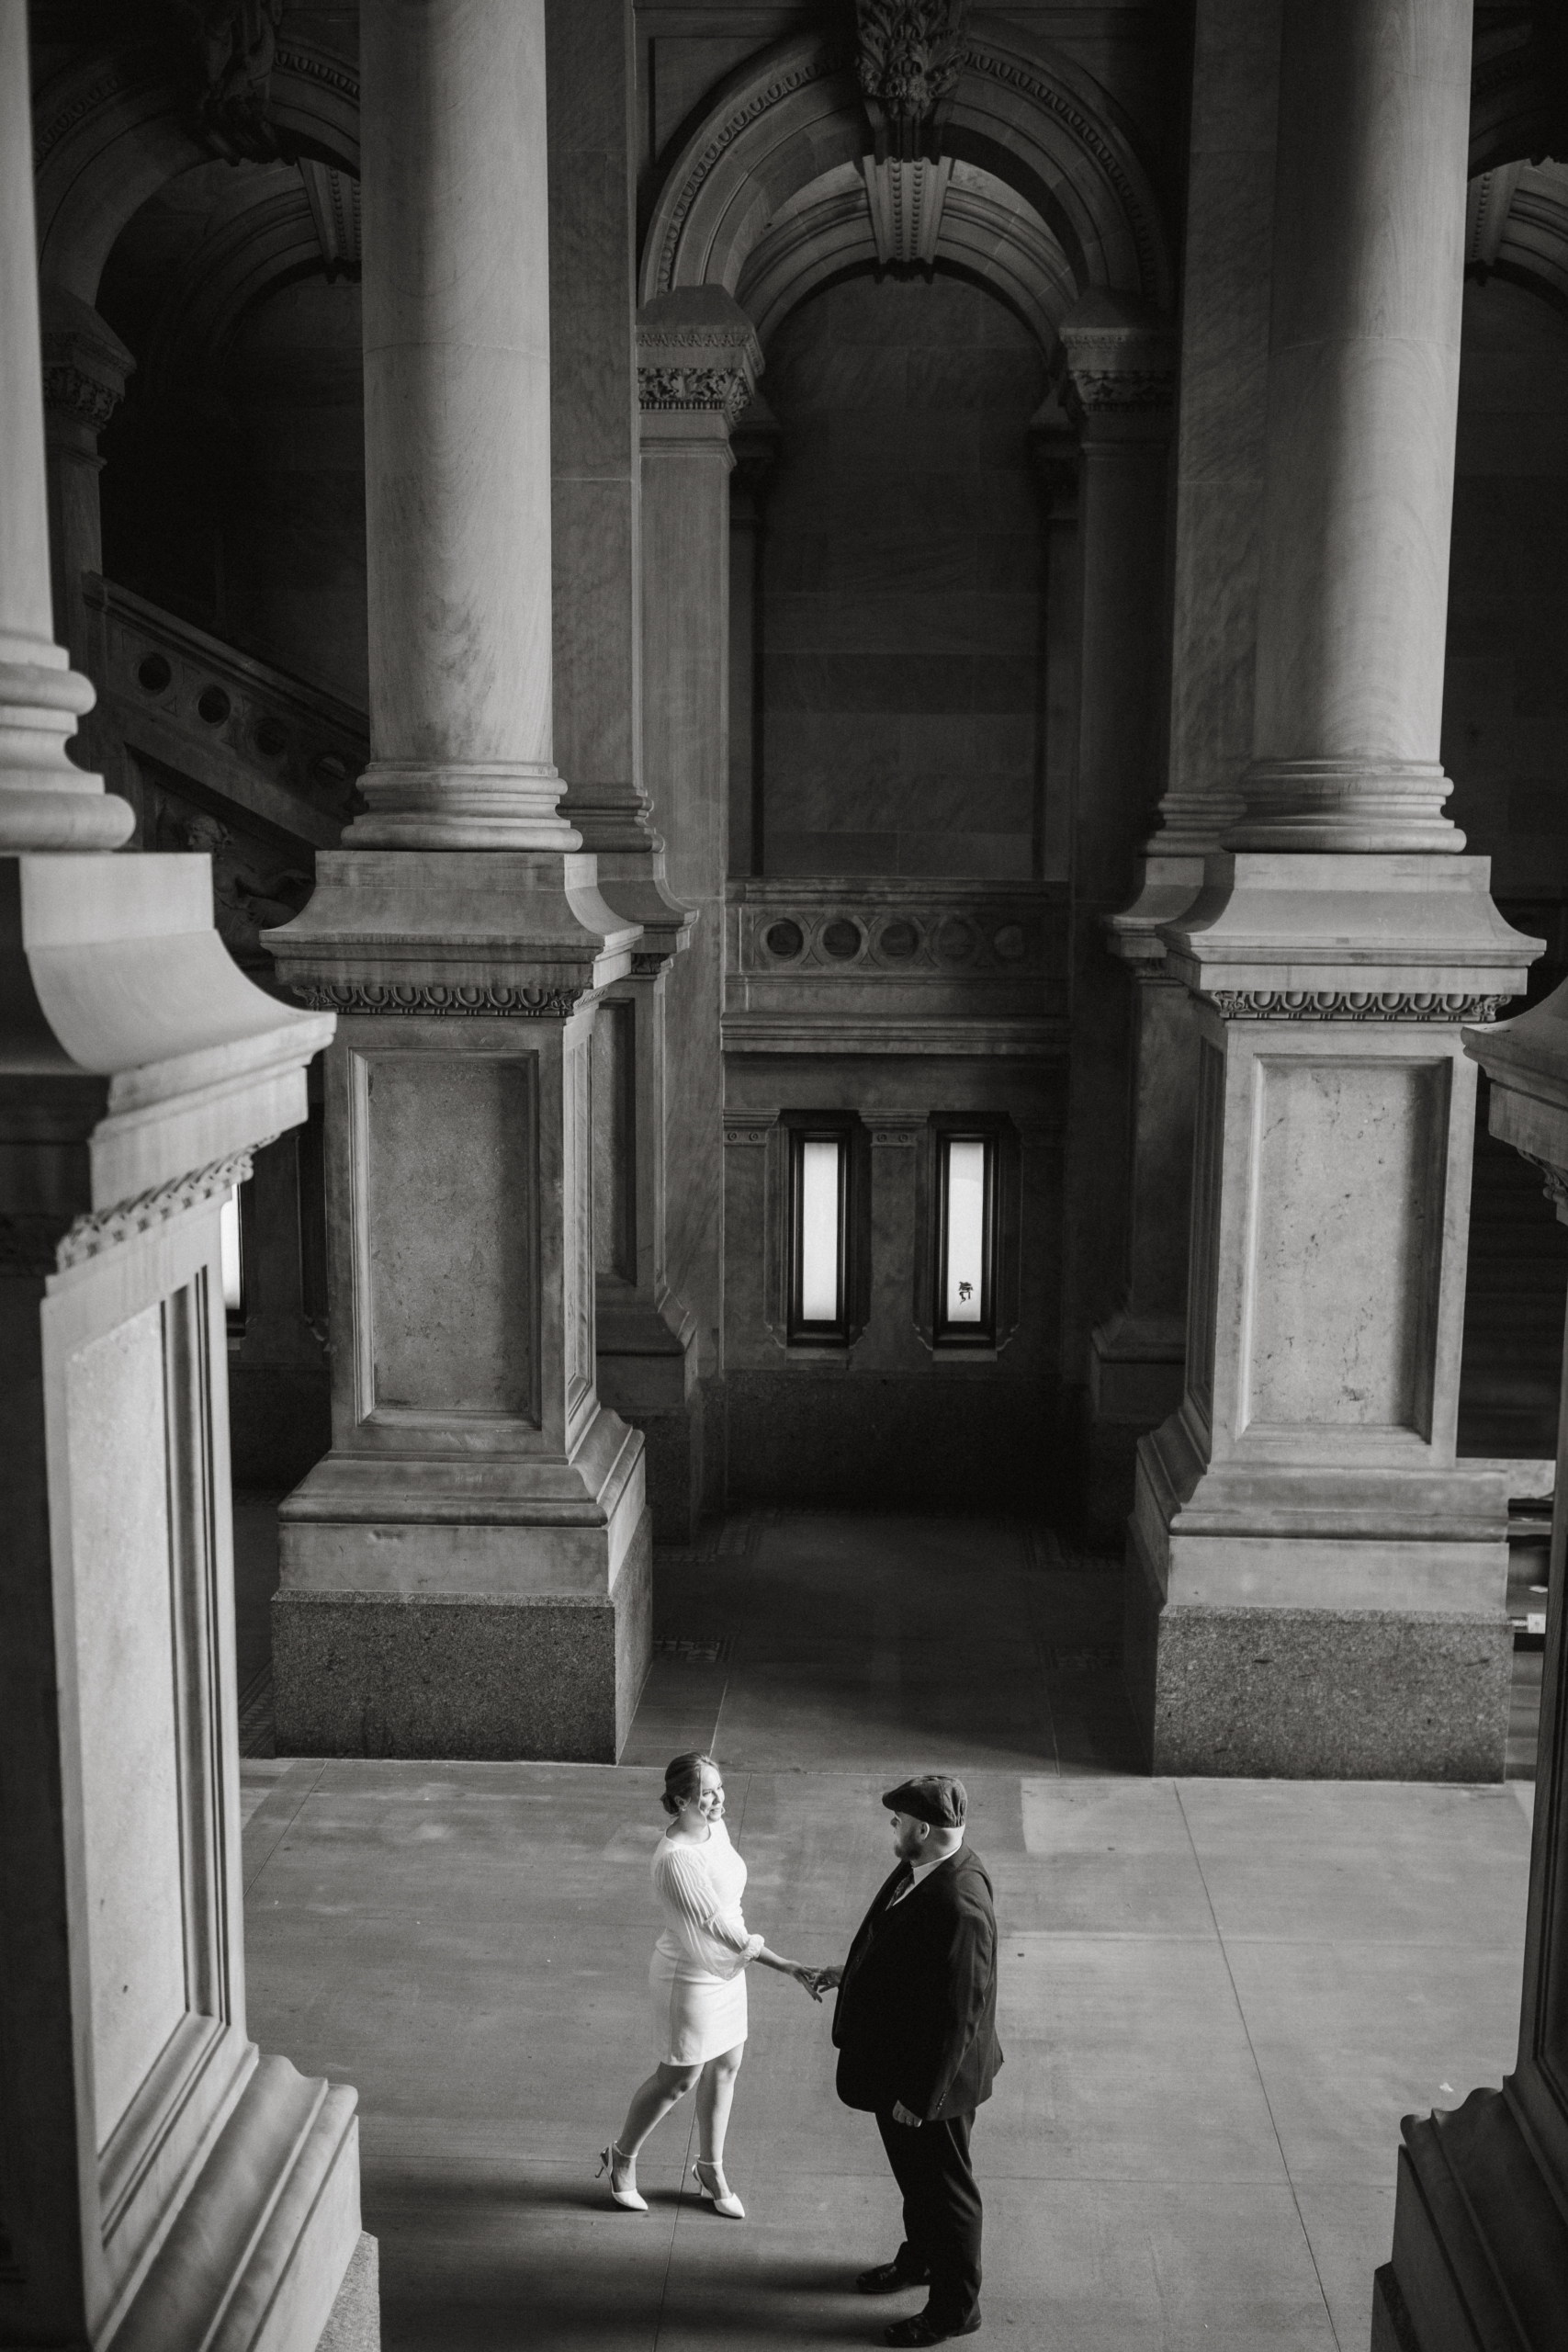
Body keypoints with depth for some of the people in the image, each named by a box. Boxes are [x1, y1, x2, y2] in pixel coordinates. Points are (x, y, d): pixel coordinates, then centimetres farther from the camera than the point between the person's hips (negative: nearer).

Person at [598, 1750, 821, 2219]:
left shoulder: (716, 1828, -6)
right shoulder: (676, 1859, -33)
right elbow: (720, 1926, -32)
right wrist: (787, 1967, -32)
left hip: (726, 1969, 8)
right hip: (690, 1978, -8)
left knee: (725, 2067, 18)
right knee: (678, 2079, 10)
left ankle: (711, 2169, 38)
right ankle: (621, 2158, 34)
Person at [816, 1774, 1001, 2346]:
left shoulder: (959, 1906, -35)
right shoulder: (919, 1870, -6)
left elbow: (959, 2014, -30)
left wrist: (920, 2096, -23)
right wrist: (850, 1973, 13)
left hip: (930, 2078, -9)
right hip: (898, 2063, 9)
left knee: (944, 2188, 12)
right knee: (913, 2172, 29)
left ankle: (955, 2308, 32)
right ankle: (920, 2259, 52)